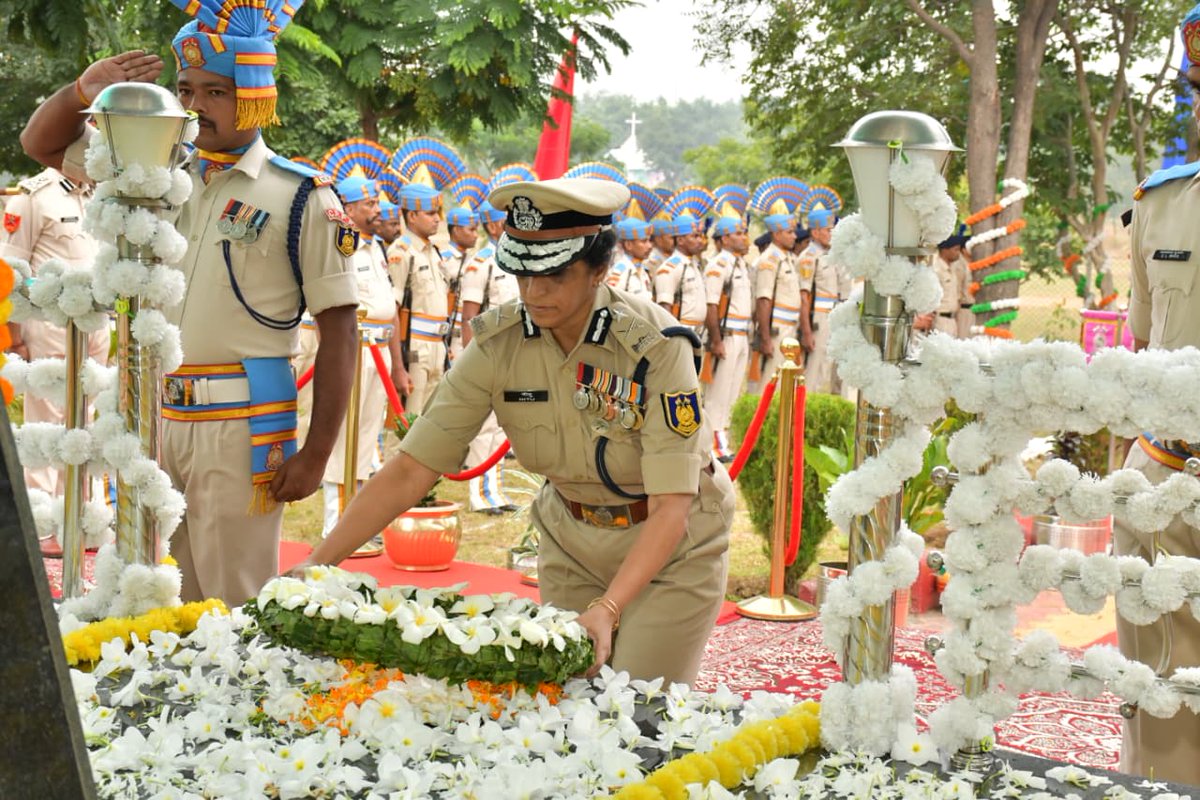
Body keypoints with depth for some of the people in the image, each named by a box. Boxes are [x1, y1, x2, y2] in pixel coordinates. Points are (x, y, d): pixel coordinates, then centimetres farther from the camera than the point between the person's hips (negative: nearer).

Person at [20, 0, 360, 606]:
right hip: (156, 415, 5)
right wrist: (86, 89, -4)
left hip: (241, 426, -5)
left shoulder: (301, 197, -6)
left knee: (236, 607, 2)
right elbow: (41, 143, 19)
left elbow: (338, 329, -7)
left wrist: (316, 454, -11)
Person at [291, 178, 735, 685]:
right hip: (571, 541, 4)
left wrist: (607, 609, -45)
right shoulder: (498, 344, -16)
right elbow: (410, 471, -16)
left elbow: (671, 508, -31)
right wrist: (318, 562, -26)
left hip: (672, 549, -3)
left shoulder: (656, 346, -27)